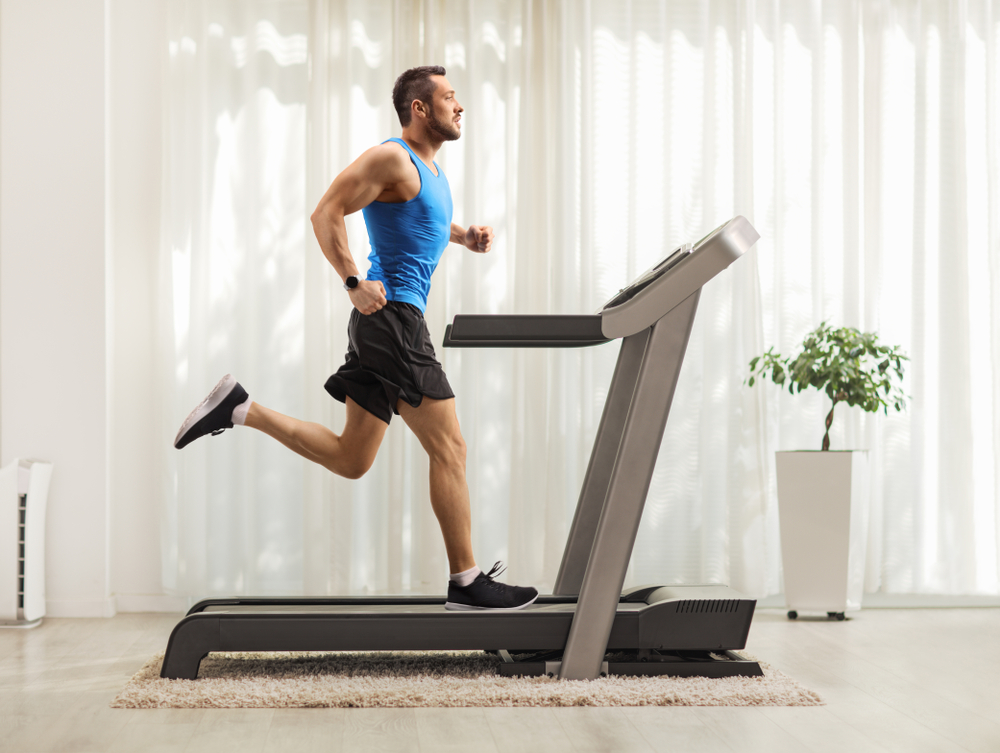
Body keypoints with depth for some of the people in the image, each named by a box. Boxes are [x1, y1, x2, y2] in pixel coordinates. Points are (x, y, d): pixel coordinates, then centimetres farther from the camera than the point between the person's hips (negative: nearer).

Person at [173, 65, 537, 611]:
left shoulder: (428, 167, 20)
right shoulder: (392, 158, -10)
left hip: (386, 325, 10)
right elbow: (327, 214, -16)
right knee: (449, 448, -6)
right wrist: (354, 283, -19)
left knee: (350, 460, 12)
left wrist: (463, 235, 20)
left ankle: (240, 409, 10)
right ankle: (467, 583, 0)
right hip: (393, 318, -10)